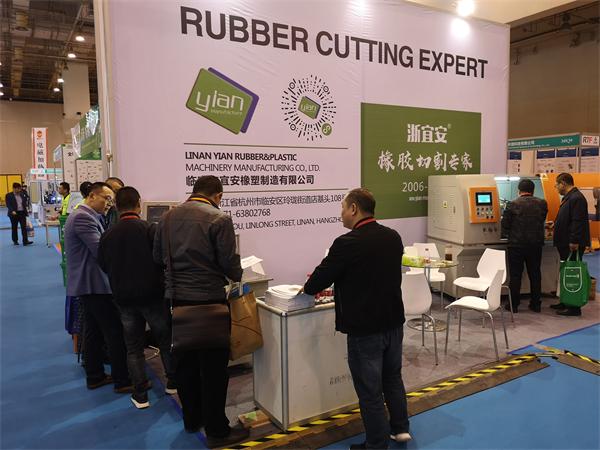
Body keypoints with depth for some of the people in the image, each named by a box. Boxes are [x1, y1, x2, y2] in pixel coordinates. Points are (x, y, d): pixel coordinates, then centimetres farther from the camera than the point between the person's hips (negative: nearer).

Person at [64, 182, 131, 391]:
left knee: (93, 332, 16)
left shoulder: (84, 216, 16)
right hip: (94, 284, -11)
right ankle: (123, 381, 3)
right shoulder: (83, 217, -17)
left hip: (87, 283, 11)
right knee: (116, 332, -4)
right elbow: (101, 251, -23)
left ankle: (95, 376, 26)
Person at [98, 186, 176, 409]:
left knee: (133, 347, 12)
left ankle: (140, 395, 16)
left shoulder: (107, 235, -2)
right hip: (153, 294, -3)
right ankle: (172, 382, 27)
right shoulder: (149, 229, -15)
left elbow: (103, 265, 6)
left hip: (124, 298, 3)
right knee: (166, 340, 15)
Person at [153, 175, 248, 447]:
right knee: (213, 366, 5)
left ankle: (191, 419, 33)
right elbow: (229, 262, -13)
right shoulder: (219, 219, -13)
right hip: (210, 300, -6)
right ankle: (217, 431, 15)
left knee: (185, 361, 18)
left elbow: (158, 258, 10)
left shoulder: (167, 218, 5)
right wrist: (237, 275, 9)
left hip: (178, 300, 6)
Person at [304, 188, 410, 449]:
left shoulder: (348, 243, -22)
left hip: (364, 327, -7)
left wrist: (309, 288, 13)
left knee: (369, 388, 8)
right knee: (393, 377, 25)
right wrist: (338, 286, 22)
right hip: (393, 320, 8)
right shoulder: (393, 237, 1)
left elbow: (323, 274, -10)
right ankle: (400, 428, 39)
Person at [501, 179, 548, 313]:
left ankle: (514, 305, 8)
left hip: (516, 244, -3)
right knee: (535, 274, 14)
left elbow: (504, 225, -9)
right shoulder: (542, 203, -1)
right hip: (536, 244, 3)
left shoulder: (513, 204, -11)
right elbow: (542, 222, 10)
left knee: (515, 275, 4)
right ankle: (536, 304, 21)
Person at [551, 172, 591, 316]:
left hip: (572, 245, -10)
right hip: (566, 244, 10)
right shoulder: (569, 197, 14)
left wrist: (574, 242, -25)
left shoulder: (576, 198, -17)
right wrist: (555, 224, 27)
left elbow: (577, 222, -24)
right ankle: (566, 303, 26)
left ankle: (574, 307, 3)